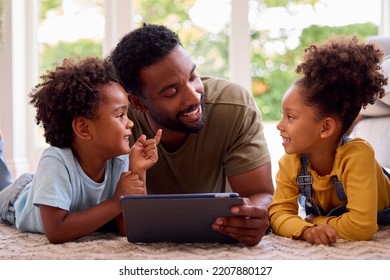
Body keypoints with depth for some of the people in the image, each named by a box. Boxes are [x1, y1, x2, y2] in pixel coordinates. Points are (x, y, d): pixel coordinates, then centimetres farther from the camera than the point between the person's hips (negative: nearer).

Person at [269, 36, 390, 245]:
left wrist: (315, 223, -23)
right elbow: (279, 213, -19)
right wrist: (306, 230, -39)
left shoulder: (357, 155, -32)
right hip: (327, 244, 3)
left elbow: (361, 225, -36)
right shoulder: (290, 163, -16)